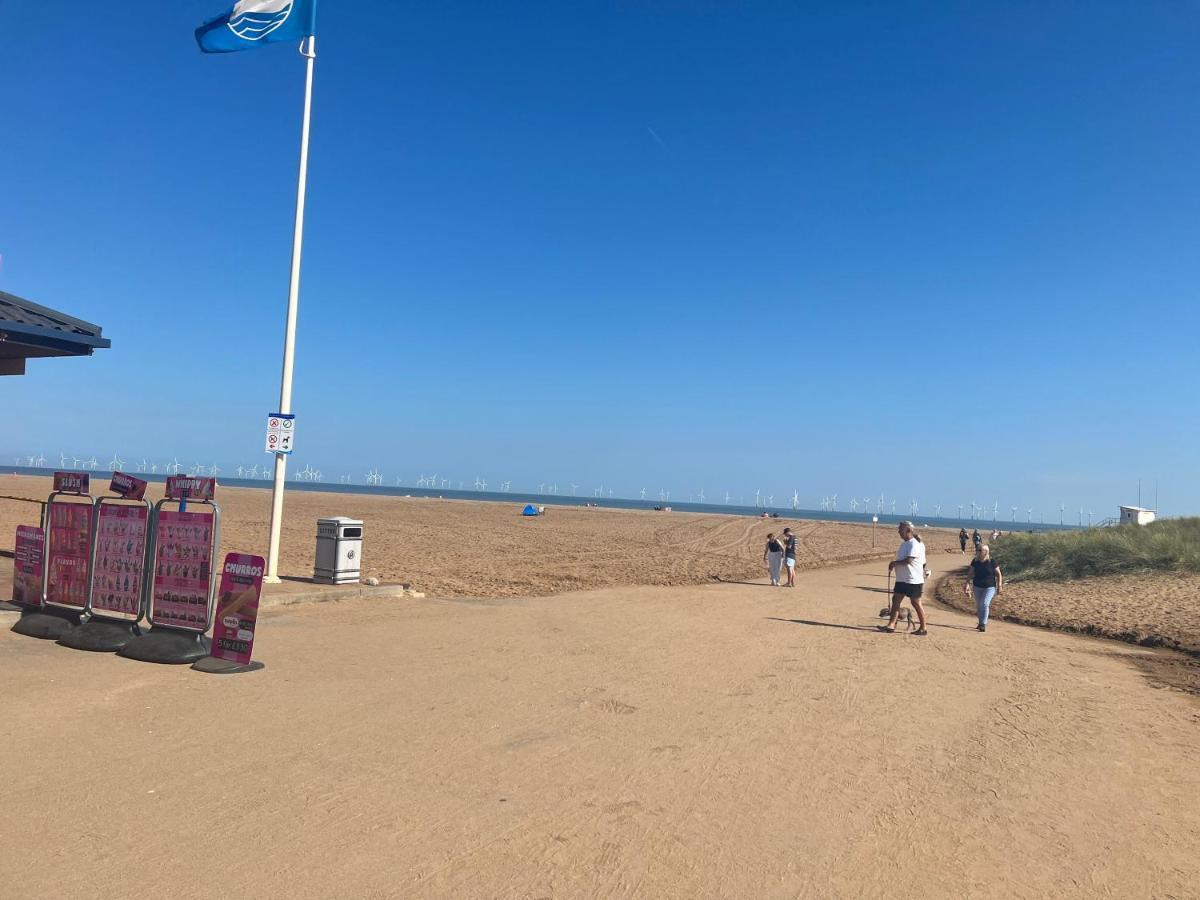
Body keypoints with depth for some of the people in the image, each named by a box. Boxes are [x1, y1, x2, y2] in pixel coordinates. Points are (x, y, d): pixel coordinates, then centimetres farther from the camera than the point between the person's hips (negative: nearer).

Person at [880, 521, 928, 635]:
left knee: (916, 603, 1)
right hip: (901, 579, 9)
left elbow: (909, 560, -25)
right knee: (896, 599, 5)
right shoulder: (904, 543, 13)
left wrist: (895, 563, -15)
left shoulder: (914, 544, -17)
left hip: (913, 580, -9)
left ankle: (923, 628, 12)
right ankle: (891, 625, 7)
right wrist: (893, 564, 4)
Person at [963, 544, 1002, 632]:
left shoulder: (992, 562, -10)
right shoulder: (975, 561, -2)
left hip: (990, 587, -4)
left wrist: (999, 586, -5)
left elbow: (998, 574, -2)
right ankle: (981, 622, 29)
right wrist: (967, 584, -8)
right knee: (979, 605, 12)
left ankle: (983, 624, -11)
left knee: (984, 604, -17)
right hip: (977, 587, 4)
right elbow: (970, 573, 2)